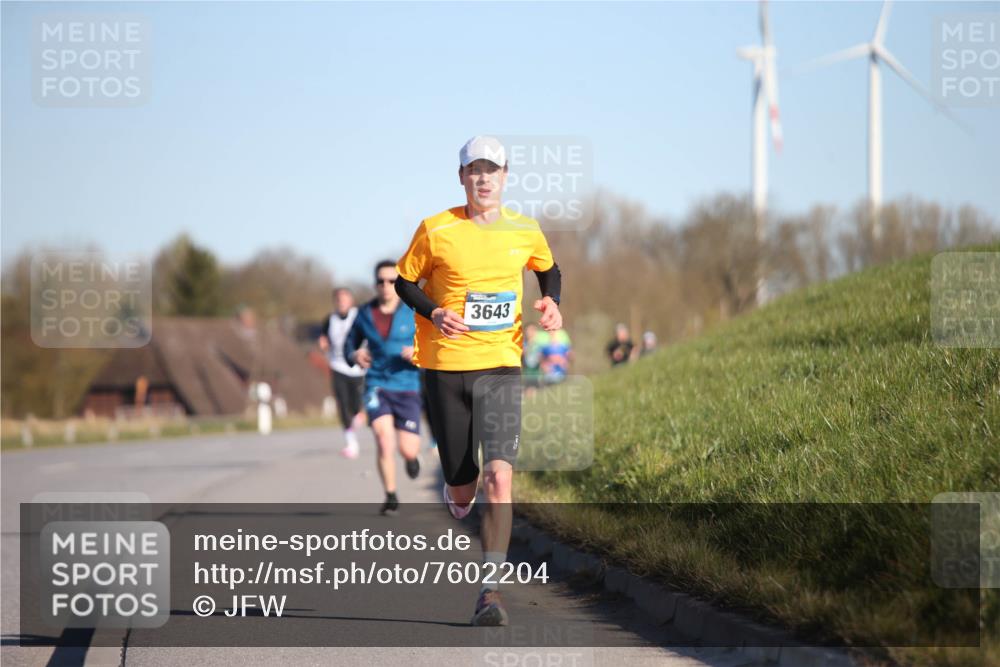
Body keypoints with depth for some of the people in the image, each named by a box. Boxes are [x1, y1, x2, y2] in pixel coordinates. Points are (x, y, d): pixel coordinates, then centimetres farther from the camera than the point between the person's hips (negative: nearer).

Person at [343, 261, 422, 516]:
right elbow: (350, 345, 16)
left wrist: (418, 354, -25)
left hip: (407, 387, -1)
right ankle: (390, 496, -1)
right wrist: (355, 356, -7)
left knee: (408, 450, -4)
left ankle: (411, 456, 36)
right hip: (377, 385, 1)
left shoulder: (414, 313, -5)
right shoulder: (365, 314, 3)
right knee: (384, 440, -19)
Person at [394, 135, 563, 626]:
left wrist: (551, 302, 5)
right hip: (445, 365, 0)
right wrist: (434, 313, -11)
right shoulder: (436, 231, -3)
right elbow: (405, 281, 7)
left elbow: (548, 269, 25)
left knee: (499, 476, -17)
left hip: (501, 366, 0)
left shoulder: (525, 231, 5)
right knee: (462, 488, 4)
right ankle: (455, 494, 45)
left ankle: (490, 590, -15)